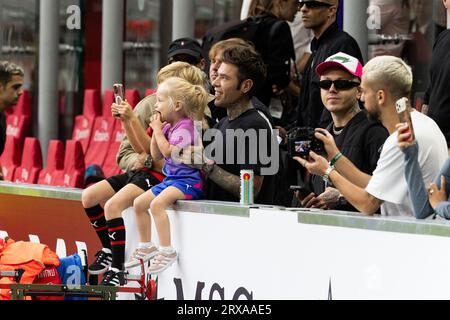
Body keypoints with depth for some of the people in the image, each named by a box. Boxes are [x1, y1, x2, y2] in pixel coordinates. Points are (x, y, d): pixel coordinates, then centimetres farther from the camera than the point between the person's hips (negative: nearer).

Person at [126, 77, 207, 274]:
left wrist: (158, 130, -14)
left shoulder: (185, 127, -16)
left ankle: (167, 251, -29)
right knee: (139, 203, 11)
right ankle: (146, 247, 21)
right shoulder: (168, 127, 12)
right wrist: (157, 131, 3)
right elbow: (156, 156, 14)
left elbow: (168, 151, -25)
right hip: (171, 178, 10)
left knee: (157, 203, -31)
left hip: (188, 180, -10)